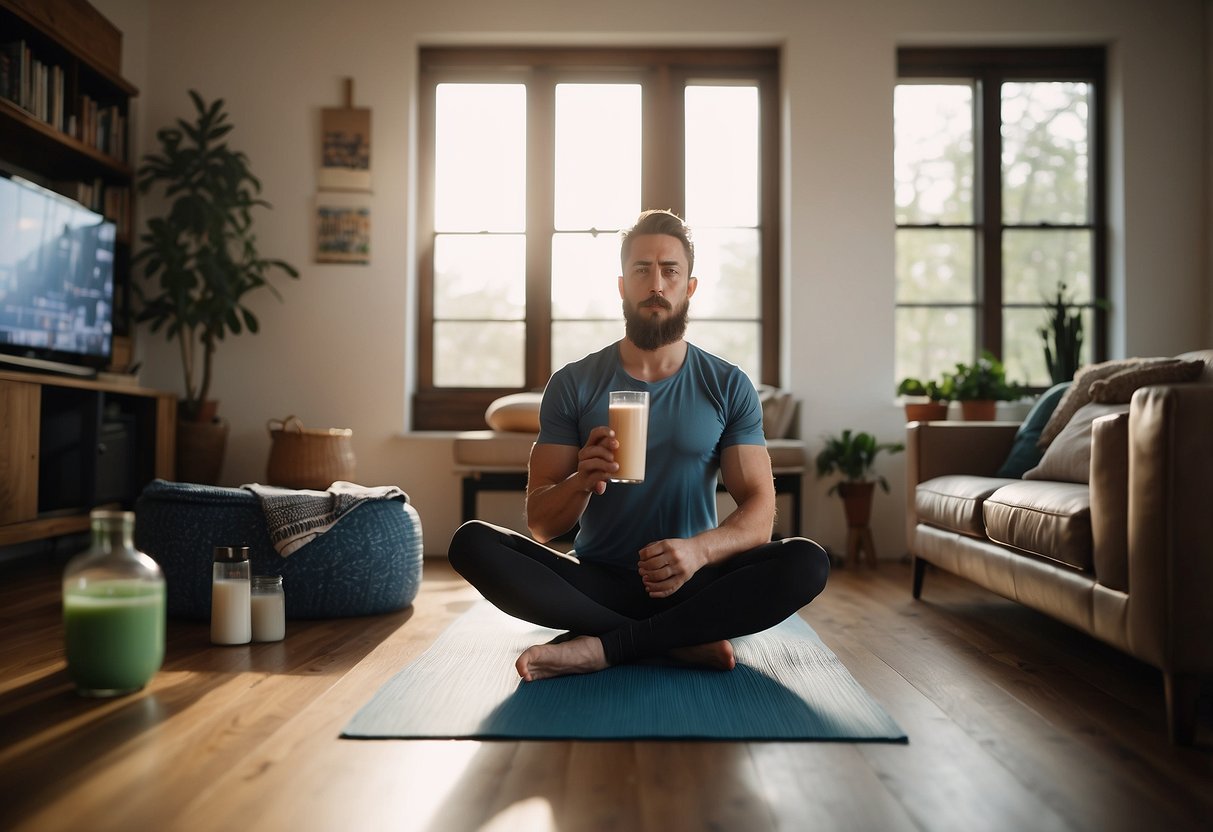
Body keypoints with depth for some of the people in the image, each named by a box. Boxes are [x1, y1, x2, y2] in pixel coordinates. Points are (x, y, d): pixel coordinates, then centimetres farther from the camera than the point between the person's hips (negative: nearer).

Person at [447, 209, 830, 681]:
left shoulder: (729, 387, 2)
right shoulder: (572, 385, 1)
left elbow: (759, 510, -4)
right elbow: (540, 522, -2)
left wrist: (700, 549, -26)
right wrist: (583, 481, -25)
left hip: (690, 586, 0)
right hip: (596, 584, 0)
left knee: (807, 562, -26)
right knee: (472, 542, -24)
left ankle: (599, 647, -24)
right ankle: (684, 644, -23)